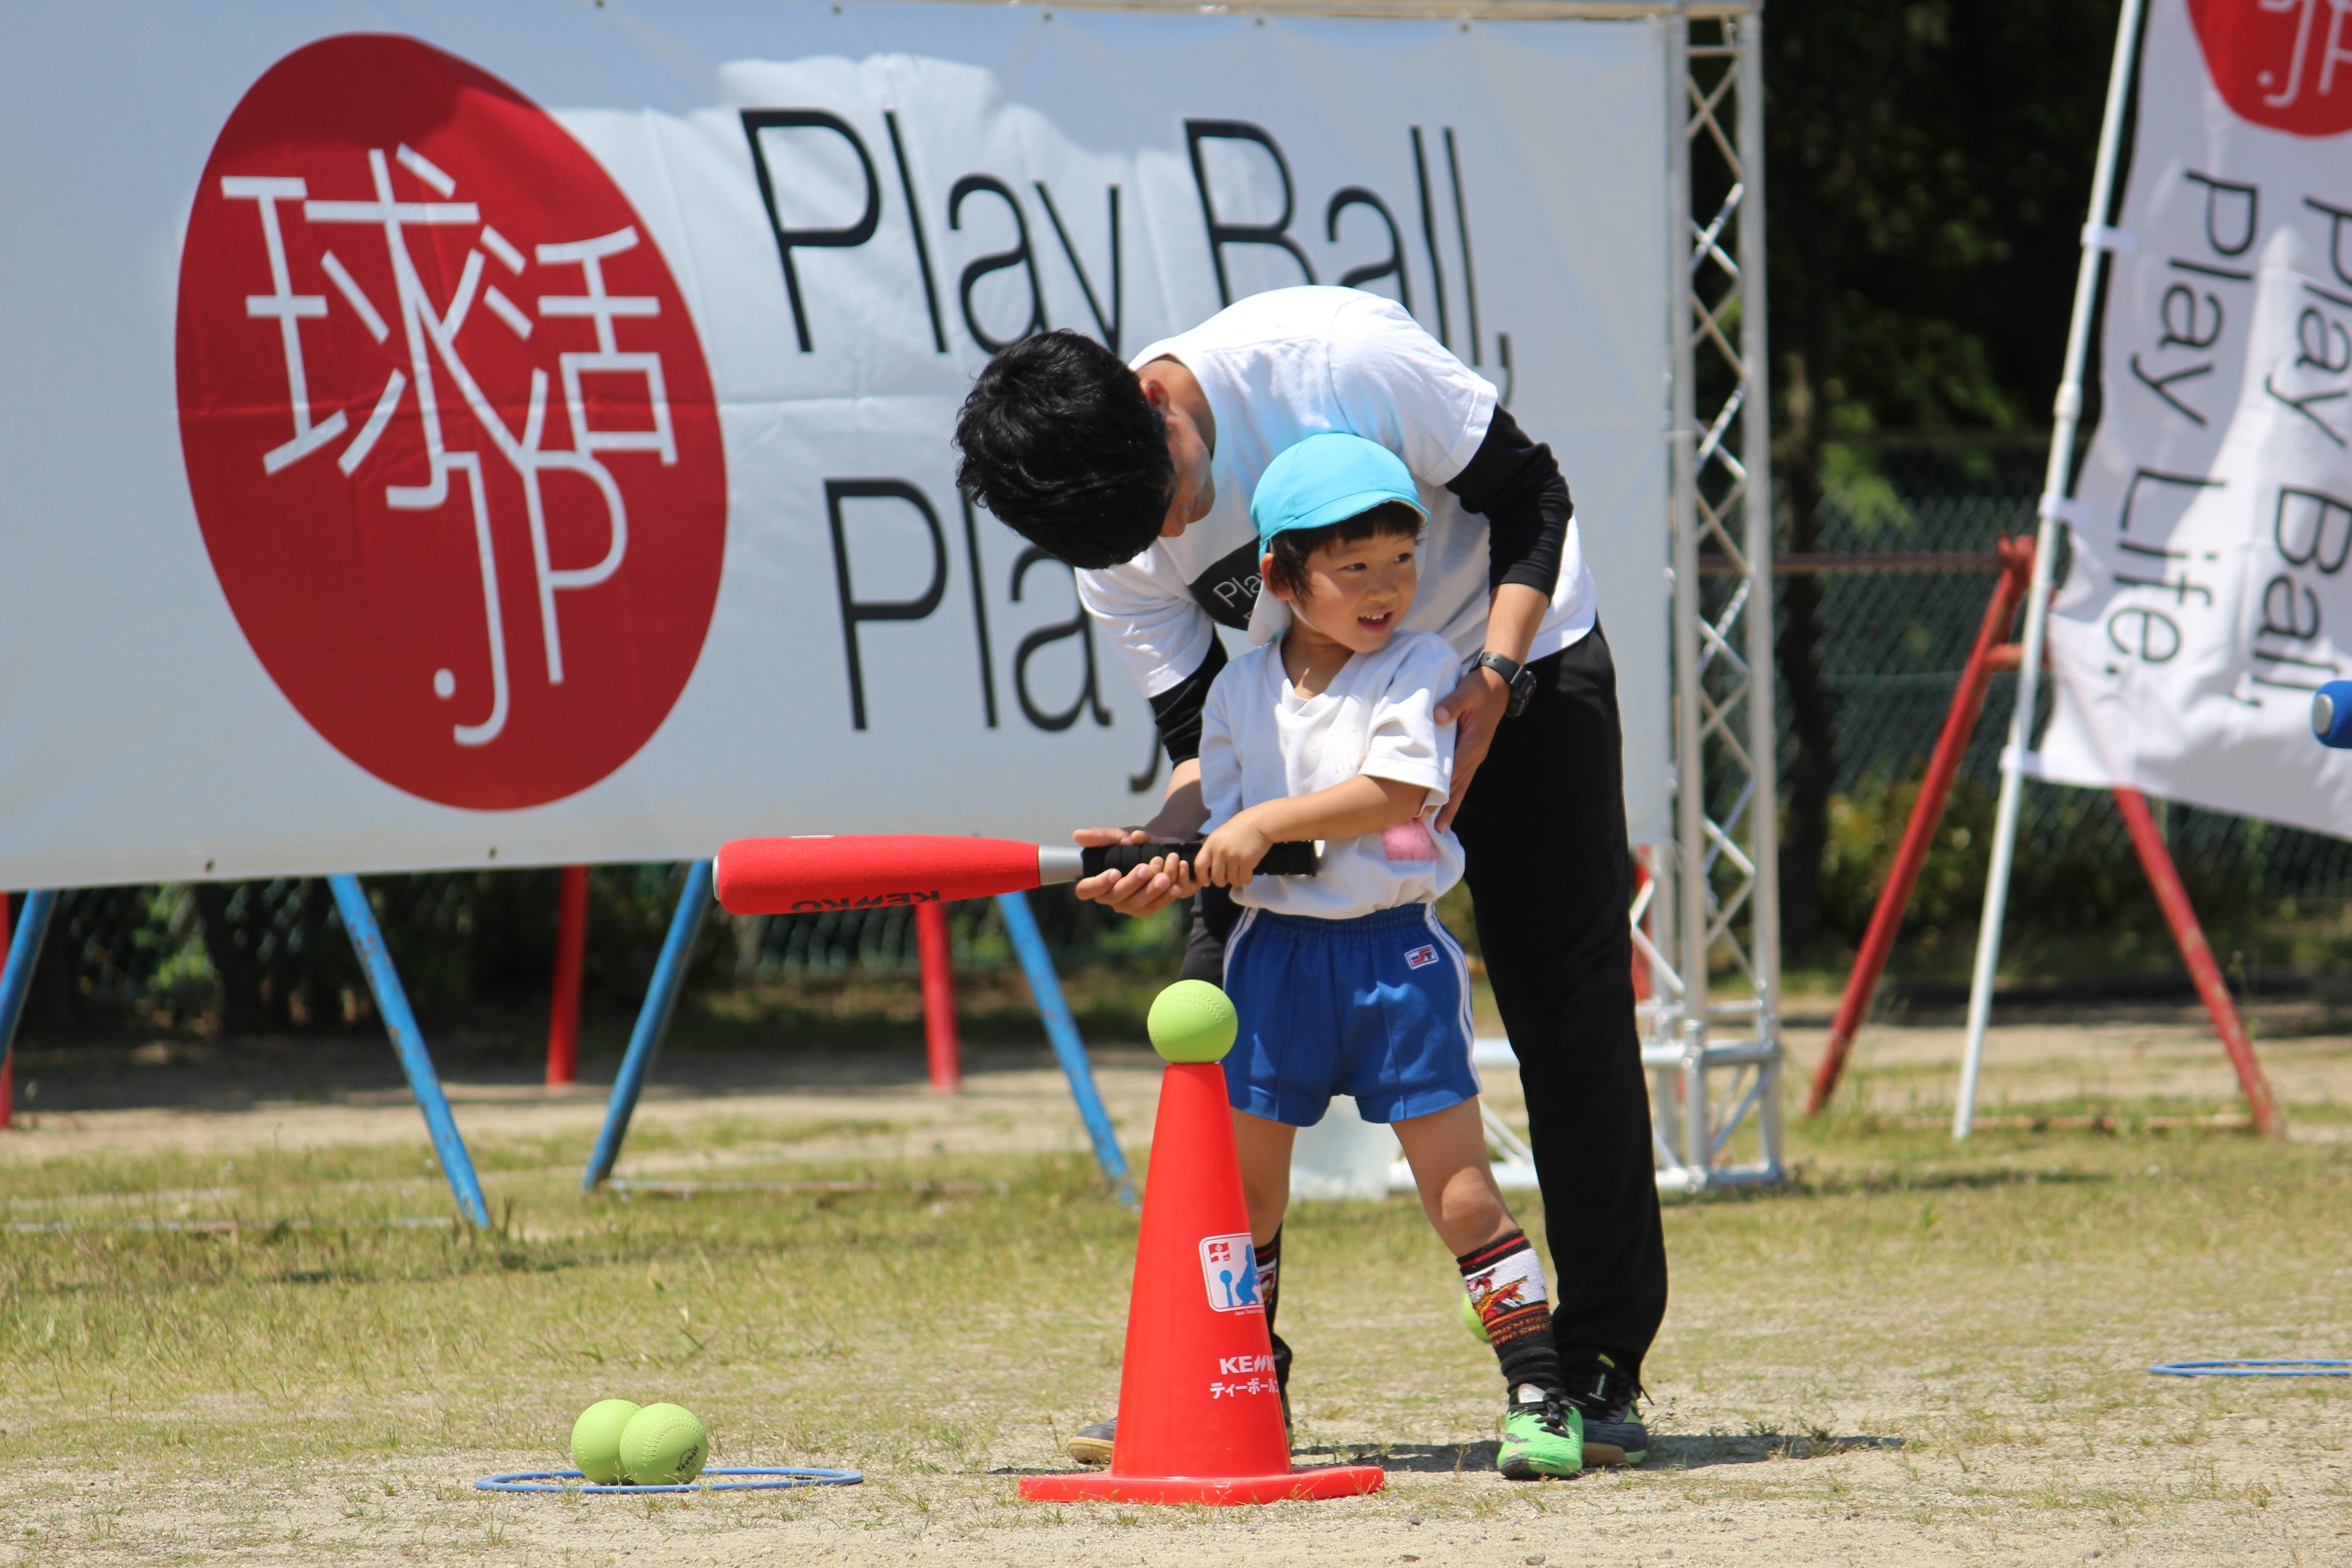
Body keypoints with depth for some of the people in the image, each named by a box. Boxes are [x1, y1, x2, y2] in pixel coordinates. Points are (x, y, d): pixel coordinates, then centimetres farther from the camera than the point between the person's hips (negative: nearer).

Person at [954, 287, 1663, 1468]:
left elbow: (1528, 496, -19)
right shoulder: (1117, 554, -18)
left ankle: (1600, 1369, 0)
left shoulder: (1334, 355, -31)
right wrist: (1162, 847, -36)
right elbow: (1206, 734, -15)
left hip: (1511, 669, -3)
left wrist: (1492, 686, -29)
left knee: (1569, 1014, -8)